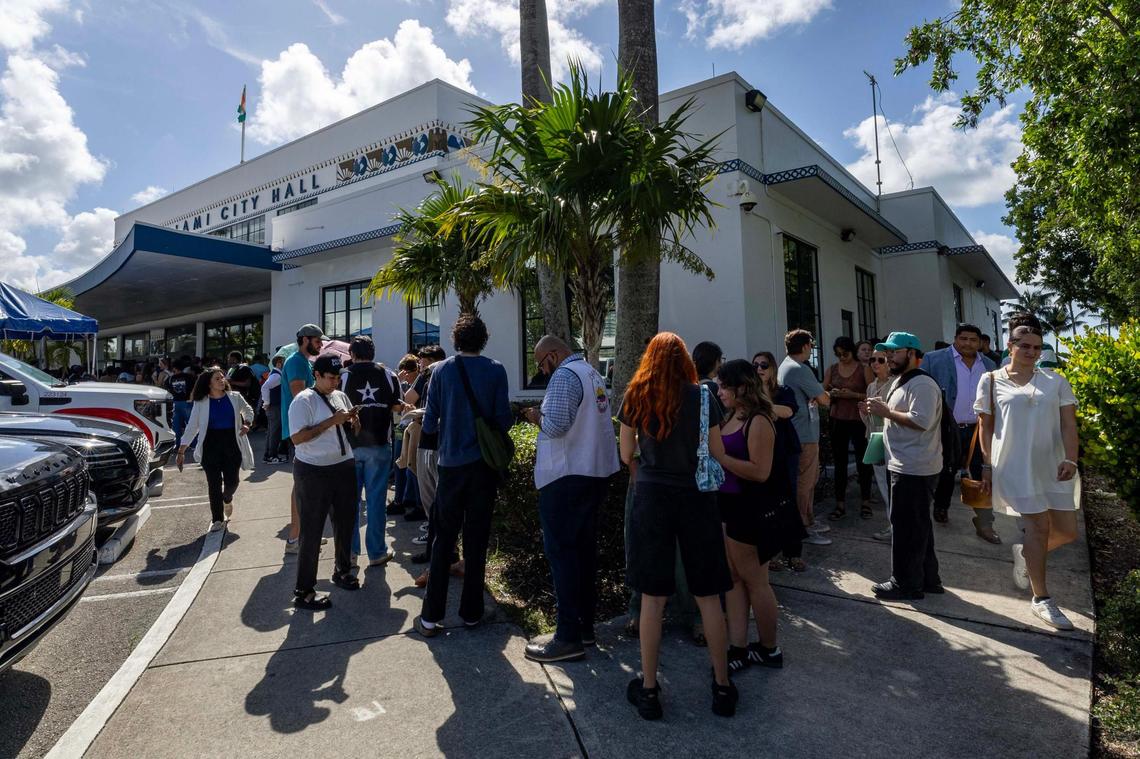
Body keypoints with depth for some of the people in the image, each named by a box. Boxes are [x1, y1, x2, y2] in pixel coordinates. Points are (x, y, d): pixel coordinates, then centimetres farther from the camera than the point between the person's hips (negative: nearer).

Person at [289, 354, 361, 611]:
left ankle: (342, 571, 40)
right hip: (313, 472, -7)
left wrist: (353, 419, -4)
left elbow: (354, 430, 20)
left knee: (345, 523, 19)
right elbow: (297, 437, -22)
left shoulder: (340, 396, 10)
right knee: (311, 532, 0)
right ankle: (303, 591, 12)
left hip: (344, 467, 7)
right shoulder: (303, 400, -12)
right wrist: (332, 421, -23)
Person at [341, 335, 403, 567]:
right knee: (376, 498, 6)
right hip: (379, 444, 0)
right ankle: (377, 552, 11)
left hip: (350, 445, 0)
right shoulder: (388, 376, -2)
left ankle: (350, 552, 19)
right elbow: (397, 407, 4)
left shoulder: (344, 377, -6)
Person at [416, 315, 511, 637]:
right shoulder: (495, 370, -6)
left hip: (451, 463, 1)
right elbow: (503, 420, -8)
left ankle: (431, 616, 12)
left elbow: (429, 425, -3)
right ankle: (471, 612, 19)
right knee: (477, 538, 10)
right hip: (484, 464, 0)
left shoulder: (441, 370, -3)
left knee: (444, 538, 11)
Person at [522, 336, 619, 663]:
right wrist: (545, 417, 15)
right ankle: (585, 625, 25)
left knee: (561, 551, -3)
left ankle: (569, 637, 2)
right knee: (585, 548, 15)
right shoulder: (593, 374, 15)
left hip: (567, 477, -9)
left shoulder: (564, 376, -13)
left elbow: (555, 425, -23)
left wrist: (537, 417, -4)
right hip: (597, 472, 10)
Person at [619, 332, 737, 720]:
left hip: (652, 498, 0)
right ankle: (722, 686, 25)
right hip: (696, 498, 0)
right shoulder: (702, 396, -3)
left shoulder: (635, 397, -1)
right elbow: (717, 454, 0)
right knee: (708, 596, 12)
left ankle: (648, 689, 18)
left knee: (653, 597, 8)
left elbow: (626, 455, 4)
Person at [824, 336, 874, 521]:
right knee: (839, 462, 6)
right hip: (837, 420, 3)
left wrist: (853, 395, -19)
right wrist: (832, 394, -11)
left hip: (859, 420, -3)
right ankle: (840, 504, 13)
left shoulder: (864, 369, -2)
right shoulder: (832, 369, 7)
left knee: (862, 462, 5)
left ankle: (865, 502, 19)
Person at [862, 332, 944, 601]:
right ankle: (927, 579, 30)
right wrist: (879, 410, 9)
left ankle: (907, 584, 10)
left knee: (906, 527, -1)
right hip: (907, 467, 11)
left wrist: (886, 411, -20)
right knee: (918, 526, 18)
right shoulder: (901, 382, 17)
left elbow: (921, 421, -27)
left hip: (914, 470, -11)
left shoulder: (922, 384, -17)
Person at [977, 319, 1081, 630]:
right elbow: (986, 428, 5)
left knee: (1067, 531, 3)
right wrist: (987, 467, 3)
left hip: (1053, 467, 3)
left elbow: (1068, 424, 0)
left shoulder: (1056, 381, 7)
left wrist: (1071, 459, -15)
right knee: (1039, 525, -4)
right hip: (1016, 466, -3)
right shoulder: (992, 381, 2)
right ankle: (1041, 599, 10)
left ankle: (1025, 552, 34)